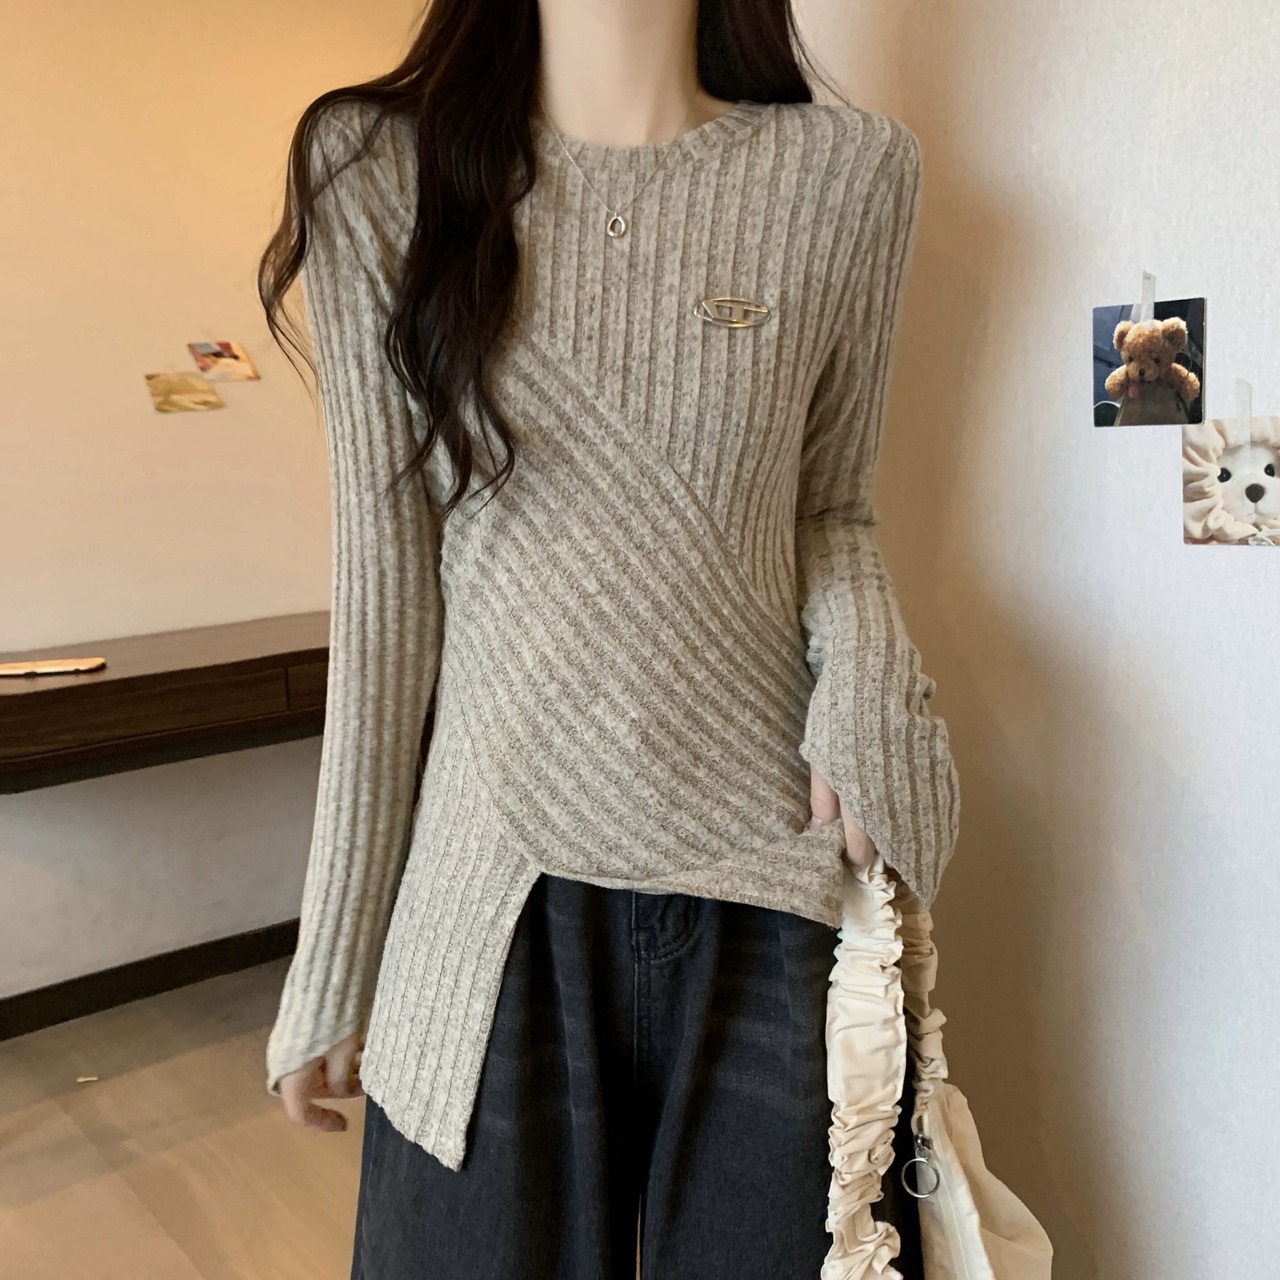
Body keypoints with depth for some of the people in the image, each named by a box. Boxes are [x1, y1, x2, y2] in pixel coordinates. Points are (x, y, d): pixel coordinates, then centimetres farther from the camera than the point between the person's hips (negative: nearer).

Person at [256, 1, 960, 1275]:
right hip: (501, 905, 0)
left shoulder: (851, 168, 0)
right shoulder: (379, 164, -1)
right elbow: (385, 588, -1)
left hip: (774, 904, 1)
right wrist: (331, 968, 2)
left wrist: (869, 669, -13)